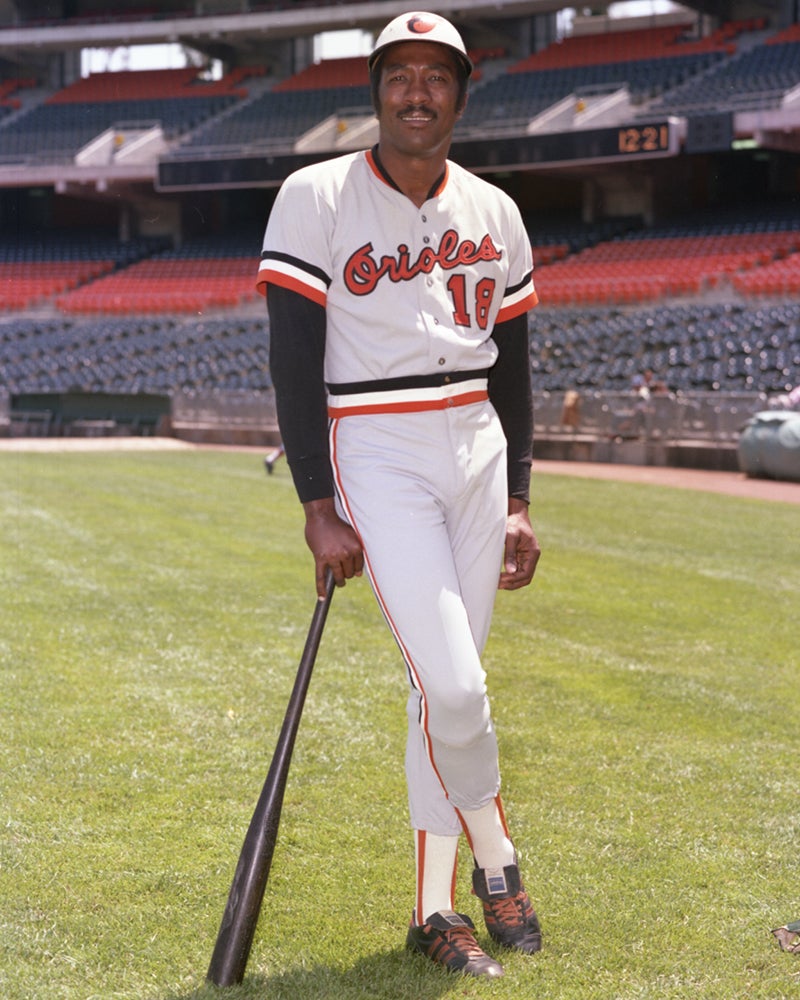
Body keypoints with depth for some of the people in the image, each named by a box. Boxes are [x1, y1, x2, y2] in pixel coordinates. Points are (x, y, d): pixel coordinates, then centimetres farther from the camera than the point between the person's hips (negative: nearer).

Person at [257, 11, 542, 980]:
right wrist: (319, 510, -14)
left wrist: (517, 501, 10)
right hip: (376, 456, -5)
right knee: (452, 686, -15)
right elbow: (293, 363, -9)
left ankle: (434, 910, 16)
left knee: (446, 686, 7)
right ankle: (495, 859, 10)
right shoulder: (316, 199, -6)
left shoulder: (493, 212, 9)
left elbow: (511, 365, 15)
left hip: (476, 450, 5)